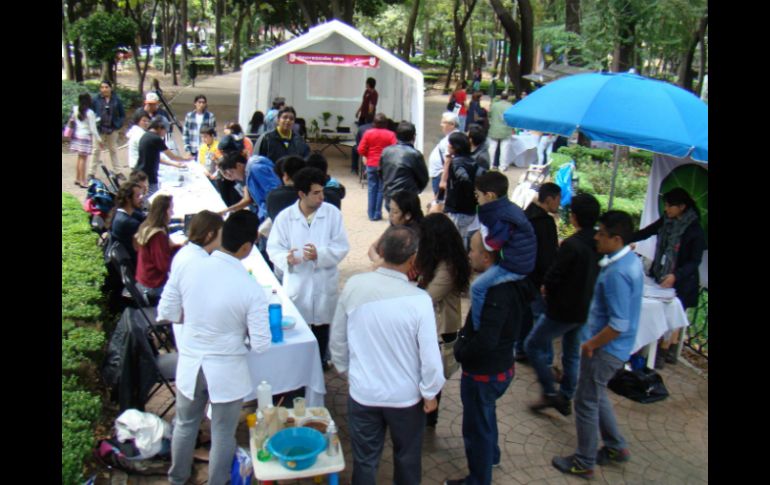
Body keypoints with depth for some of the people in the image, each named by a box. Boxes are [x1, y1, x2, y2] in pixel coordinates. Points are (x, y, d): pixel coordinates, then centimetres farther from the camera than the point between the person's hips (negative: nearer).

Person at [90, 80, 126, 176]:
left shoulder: (117, 100, -2)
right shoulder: (96, 100, -5)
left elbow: (122, 115, 4)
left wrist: (118, 125, -8)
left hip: (112, 129, 1)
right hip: (99, 129, -1)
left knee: (113, 150, 16)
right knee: (96, 150, 3)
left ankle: (117, 171, 26)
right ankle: (91, 172, 10)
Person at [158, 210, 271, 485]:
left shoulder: (191, 268, -12)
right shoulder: (251, 289, -22)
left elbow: (166, 313, 0)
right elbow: (260, 345, -17)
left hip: (189, 365, 4)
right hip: (227, 371, -4)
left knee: (185, 425, 27)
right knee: (223, 435, 17)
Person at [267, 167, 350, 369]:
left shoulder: (332, 213, -7)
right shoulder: (284, 216, -7)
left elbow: (342, 247, -7)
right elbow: (274, 248, -6)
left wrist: (320, 255, -24)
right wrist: (286, 258, -28)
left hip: (324, 282, 1)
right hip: (296, 283, -1)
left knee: (321, 324, 17)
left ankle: (320, 363, 39)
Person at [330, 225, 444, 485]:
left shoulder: (353, 286, -15)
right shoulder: (419, 299, -24)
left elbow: (337, 337, -2)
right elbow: (430, 354, -18)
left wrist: (344, 367, 16)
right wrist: (430, 393, -1)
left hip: (362, 393, 2)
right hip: (406, 396, -1)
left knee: (364, 460, 19)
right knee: (407, 458, 24)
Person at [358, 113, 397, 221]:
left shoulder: (368, 133, -3)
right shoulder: (390, 134, -8)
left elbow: (361, 150, -4)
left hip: (371, 164, 2)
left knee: (372, 189, 10)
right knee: (381, 189, 6)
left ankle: (371, 213, 13)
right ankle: (377, 214, 7)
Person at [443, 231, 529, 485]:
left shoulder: (496, 291, -31)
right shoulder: (506, 282, -1)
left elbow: (485, 341, -34)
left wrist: (460, 351, -18)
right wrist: (464, 338, 4)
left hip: (484, 373, -10)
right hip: (500, 366, 10)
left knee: (476, 426, 10)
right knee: (485, 415, 32)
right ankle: (491, 455, 56)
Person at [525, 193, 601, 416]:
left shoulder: (572, 245, -24)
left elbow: (553, 277, -20)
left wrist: (546, 287, 2)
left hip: (563, 309, -8)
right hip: (586, 309, 8)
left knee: (533, 345, 7)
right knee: (572, 354, 20)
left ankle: (550, 393, 6)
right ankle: (566, 398, 30)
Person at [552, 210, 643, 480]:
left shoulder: (616, 273, -29)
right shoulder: (631, 260, 3)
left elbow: (619, 325, -30)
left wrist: (591, 344, -16)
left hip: (606, 350, -10)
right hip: (615, 348, 10)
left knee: (586, 403, 6)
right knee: (596, 395, 25)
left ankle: (584, 463, 22)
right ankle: (616, 447, 38)